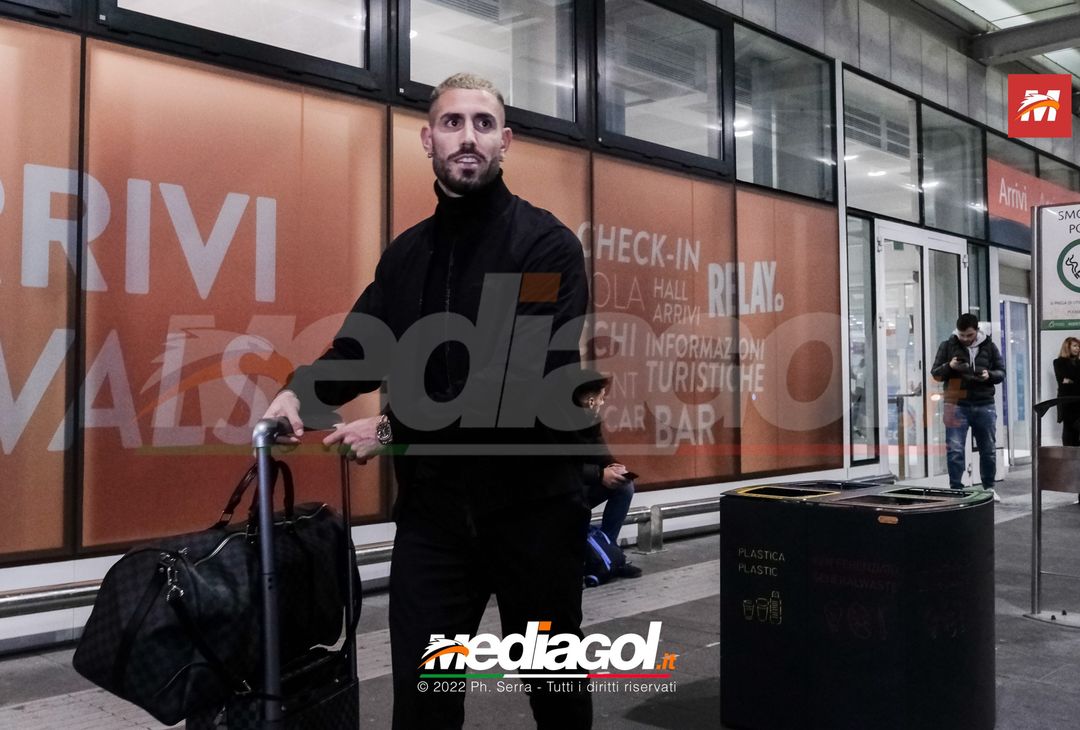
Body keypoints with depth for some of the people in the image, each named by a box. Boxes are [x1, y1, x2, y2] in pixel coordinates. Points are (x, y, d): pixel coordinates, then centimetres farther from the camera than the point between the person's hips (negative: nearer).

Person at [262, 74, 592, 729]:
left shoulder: (547, 245, -10)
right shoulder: (406, 254, 10)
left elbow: (525, 381, -21)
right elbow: (362, 347, 11)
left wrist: (395, 430, -20)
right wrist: (299, 393, -12)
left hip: (532, 504, -4)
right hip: (431, 509, 4)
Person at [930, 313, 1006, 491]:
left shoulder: (989, 347, 6)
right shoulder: (947, 346, 2)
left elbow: (1001, 372, 10)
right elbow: (935, 373, 4)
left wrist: (989, 375, -12)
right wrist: (949, 366, -17)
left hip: (984, 405, 2)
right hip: (957, 405, -2)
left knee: (988, 449, 11)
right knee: (954, 450, -6)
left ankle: (989, 487, 26)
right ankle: (956, 488, 3)